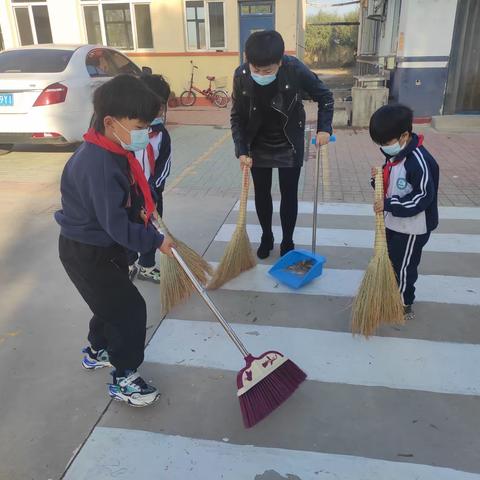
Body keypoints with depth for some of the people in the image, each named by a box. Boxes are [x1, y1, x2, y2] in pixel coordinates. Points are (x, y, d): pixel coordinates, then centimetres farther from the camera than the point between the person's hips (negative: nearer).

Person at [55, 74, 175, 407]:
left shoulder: (114, 151, -1)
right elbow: (116, 225, -31)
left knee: (114, 301, 24)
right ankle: (125, 379, 16)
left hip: (107, 244, 10)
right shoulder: (98, 166, -32)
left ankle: (98, 351, 49)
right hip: (86, 252, -10)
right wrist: (155, 241, -21)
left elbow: (129, 197, 14)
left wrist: (144, 209, 2)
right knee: (130, 308, -3)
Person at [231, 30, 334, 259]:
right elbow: (237, 116, -6)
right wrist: (242, 150, -13)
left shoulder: (295, 69, -23)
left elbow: (324, 96, -8)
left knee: (289, 195, 6)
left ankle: (287, 243, 24)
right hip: (258, 147, 2)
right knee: (261, 194, 11)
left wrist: (324, 128, -18)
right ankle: (266, 237, 33)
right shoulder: (241, 75, -18)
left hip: (289, 146, -1)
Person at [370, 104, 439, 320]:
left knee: (403, 266, 6)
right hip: (392, 223, 9)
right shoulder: (393, 155, 2)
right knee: (387, 260, 20)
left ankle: (403, 305, 25)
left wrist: (388, 205, -27)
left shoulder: (419, 161, -26)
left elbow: (424, 197, -25)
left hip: (412, 228, -8)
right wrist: (379, 179, -8)